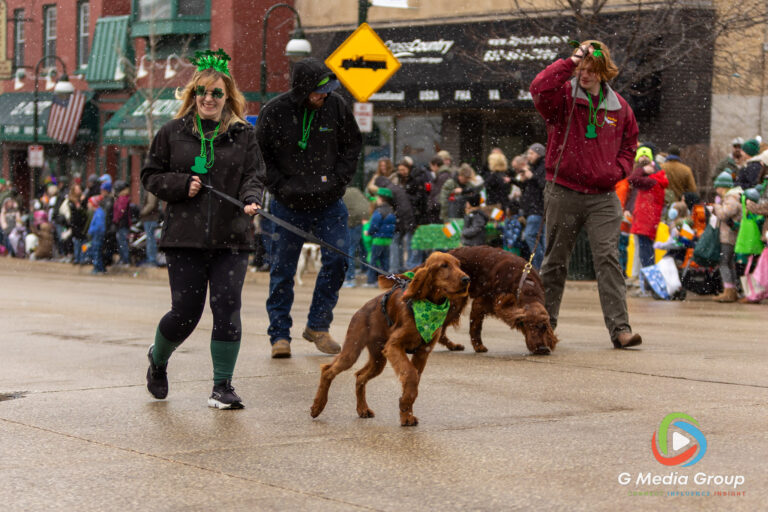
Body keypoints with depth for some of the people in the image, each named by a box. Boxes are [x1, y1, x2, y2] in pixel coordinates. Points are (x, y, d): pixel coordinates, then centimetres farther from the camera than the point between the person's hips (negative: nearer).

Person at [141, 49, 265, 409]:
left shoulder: (243, 134, 8)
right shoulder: (173, 132, 7)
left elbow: (253, 175, 5)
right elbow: (151, 175, 10)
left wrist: (251, 200, -16)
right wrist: (182, 186, -6)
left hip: (231, 239, 1)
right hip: (185, 237, -1)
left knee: (227, 308, -7)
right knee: (185, 312, 1)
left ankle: (222, 386, 4)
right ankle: (157, 359, 32)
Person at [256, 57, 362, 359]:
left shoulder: (336, 106, -4)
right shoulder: (274, 112, -10)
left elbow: (353, 145, 9)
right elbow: (260, 156, 0)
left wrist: (338, 179, -3)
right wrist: (281, 187, -10)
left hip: (329, 203, 2)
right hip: (288, 205, -2)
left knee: (338, 259, -5)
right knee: (283, 269, 1)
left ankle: (318, 326, 10)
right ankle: (279, 334, 12)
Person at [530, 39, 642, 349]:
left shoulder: (619, 107, 9)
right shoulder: (563, 96, -1)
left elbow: (629, 144, 22)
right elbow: (539, 89, -23)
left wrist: (617, 170, 4)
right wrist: (570, 63, -24)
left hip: (603, 197, 1)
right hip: (563, 192, -1)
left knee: (608, 258, -9)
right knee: (555, 261, 8)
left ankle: (620, 328, -12)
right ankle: (544, 324, 21)